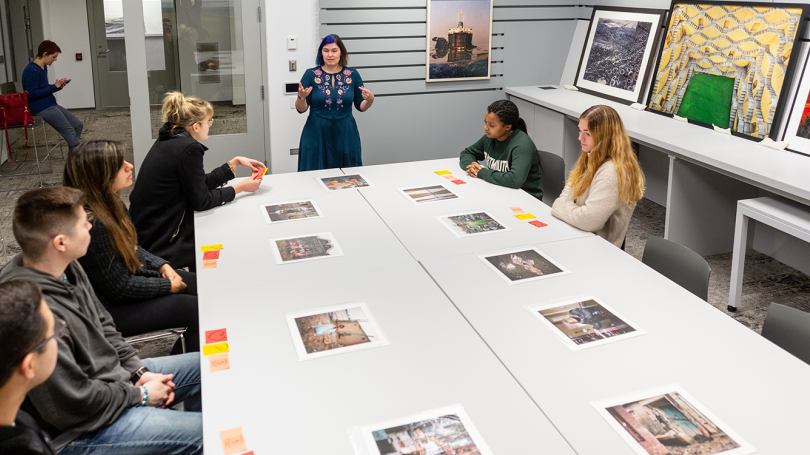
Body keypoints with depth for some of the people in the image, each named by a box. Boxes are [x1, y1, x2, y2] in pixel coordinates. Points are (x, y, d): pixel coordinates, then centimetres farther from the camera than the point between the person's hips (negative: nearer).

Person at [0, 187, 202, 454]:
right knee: (209, 432, -16)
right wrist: (141, 395, -13)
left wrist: (138, 372, 2)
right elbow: (75, 405, -27)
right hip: (78, 432, -10)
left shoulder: (67, 268, -3)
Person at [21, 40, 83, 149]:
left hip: (50, 105, 10)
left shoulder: (43, 67, 14)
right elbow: (32, 93, -21)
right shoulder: (32, 71, -17)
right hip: (41, 108, -10)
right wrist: (54, 87, -17)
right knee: (70, 133, -13)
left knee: (78, 125, 5)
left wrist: (58, 86, 4)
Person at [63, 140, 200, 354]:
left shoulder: (110, 202, -2)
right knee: (197, 311, -13)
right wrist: (168, 286, -12)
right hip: (112, 308, -10)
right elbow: (120, 287, -24)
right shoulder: (91, 223, -31)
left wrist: (162, 265, 1)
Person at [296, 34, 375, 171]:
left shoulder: (352, 75, 3)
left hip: (345, 134, 1)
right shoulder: (311, 74, -1)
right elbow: (301, 109, 1)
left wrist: (370, 99, -11)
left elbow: (361, 107, 9)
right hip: (317, 135, -1)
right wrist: (301, 97, -19)